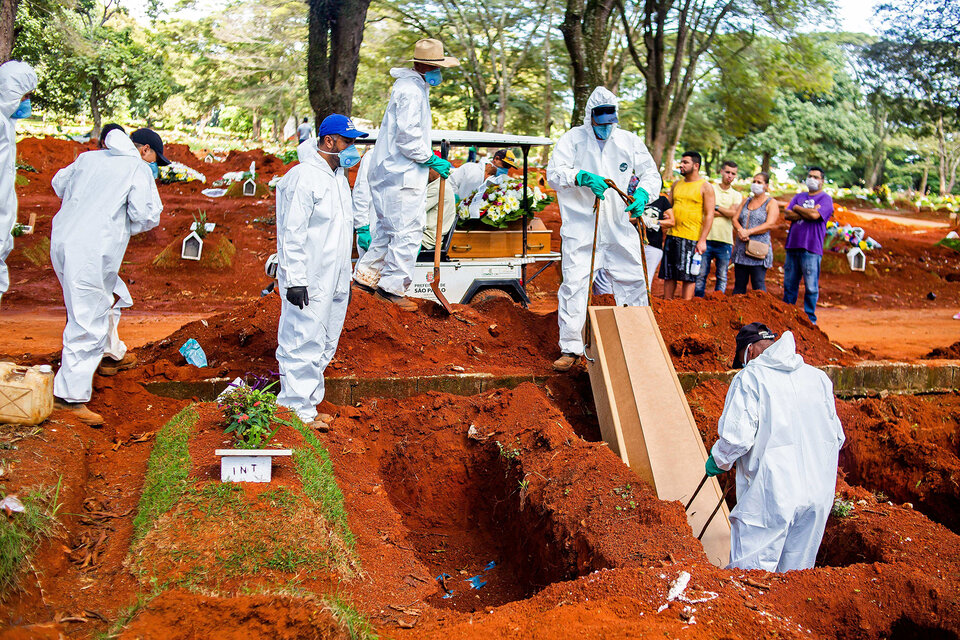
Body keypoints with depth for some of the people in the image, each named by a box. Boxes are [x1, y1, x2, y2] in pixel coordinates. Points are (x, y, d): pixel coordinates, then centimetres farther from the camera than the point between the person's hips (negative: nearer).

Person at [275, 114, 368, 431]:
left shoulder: (338, 175, 15)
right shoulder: (304, 177, -15)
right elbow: (292, 233, -18)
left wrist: (345, 276, 23)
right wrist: (295, 280, -21)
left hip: (334, 281, 9)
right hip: (309, 284, -9)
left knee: (324, 346, 14)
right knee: (304, 344, -6)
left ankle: (308, 404, 23)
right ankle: (297, 410, 2)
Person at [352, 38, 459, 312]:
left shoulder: (415, 87, 17)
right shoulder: (411, 91, -17)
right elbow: (407, 136, -22)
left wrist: (428, 157, 19)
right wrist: (431, 160, -13)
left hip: (391, 172, 11)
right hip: (401, 176, -11)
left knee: (389, 227, 18)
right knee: (408, 231, -6)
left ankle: (366, 274, 25)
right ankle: (392, 287, 0)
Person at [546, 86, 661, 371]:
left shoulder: (629, 141, 8)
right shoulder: (573, 138, 0)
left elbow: (651, 173, 12)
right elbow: (554, 172, -9)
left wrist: (642, 194, -10)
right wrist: (582, 177, -27)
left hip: (620, 228, 3)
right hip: (581, 227, -3)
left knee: (633, 282, 6)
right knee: (574, 284, -9)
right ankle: (570, 348, 0)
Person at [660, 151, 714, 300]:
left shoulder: (705, 187, -2)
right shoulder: (676, 184, 15)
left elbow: (709, 215, -6)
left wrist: (703, 240, -13)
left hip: (691, 238, -6)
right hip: (672, 235, 6)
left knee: (688, 276, -4)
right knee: (668, 274, 8)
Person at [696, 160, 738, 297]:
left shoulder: (736, 196, 13)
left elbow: (733, 213, -6)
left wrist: (716, 207, -3)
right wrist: (725, 212, -7)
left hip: (725, 241, 2)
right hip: (707, 238, -2)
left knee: (722, 276, 3)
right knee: (701, 273, -2)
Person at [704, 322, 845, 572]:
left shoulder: (750, 377, -5)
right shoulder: (818, 377, 12)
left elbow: (737, 437, -14)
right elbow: (837, 437, 17)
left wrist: (718, 461, 4)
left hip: (770, 495, -6)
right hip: (819, 494, 6)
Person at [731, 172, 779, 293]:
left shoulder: (771, 203, 1)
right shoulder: (746, 201, 18)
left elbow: (770, 224, -11)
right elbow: (735, 219, 10)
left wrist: (749, 232, -17)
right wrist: (740, 231, -12)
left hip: (758, 249, -6)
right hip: (741, 248, 6)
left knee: (758, 284, -9)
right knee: (739, 284, 7)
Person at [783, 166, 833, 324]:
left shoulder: (825, 199, 2)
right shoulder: (799, 197, 19)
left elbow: (815, 215, -15)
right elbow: (787, 215, 5)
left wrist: (797, 209, 1)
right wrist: (807, 213, -8)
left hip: (811, 248, -5)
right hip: (792, 246, 5)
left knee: (811, 286, -4)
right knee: (789, 284, 9)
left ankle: (810, 319, 4)